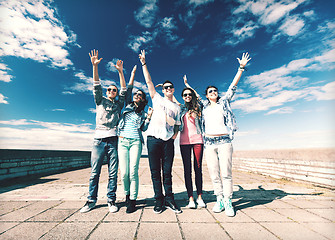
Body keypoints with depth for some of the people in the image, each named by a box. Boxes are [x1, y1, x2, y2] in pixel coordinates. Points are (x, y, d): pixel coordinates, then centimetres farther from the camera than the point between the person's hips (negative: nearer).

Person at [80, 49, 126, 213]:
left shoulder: (118, 104, 18)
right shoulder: (100, 101, 17)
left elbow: (124, 90, 8)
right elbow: (96, 86, 5)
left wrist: (120, 71, 1)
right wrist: (95, 66, -5)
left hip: (113, 140, 0)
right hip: (99, 139, 0)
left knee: (113, 173, 0)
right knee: (95, 172, 3)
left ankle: (111, 200, 10)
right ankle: (91, 200, 15)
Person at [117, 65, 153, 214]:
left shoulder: (143, 114, 13)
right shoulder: (128, 106, 16)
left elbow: (144, 129, 6)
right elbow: (128, 90, 10)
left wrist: (148, 117, -3)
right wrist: (133, 74, 12)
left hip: (135, 142, -1)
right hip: (122, 141, 1)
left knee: (133, 172, -8)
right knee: (124, 173, 0)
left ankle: (132, 201, 7)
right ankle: (127, 194, 27)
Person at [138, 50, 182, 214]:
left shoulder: (177, 108, 18)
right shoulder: (157, 99, 13)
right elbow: (148, 81, 10)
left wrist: (175, 135, 3)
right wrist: (143, 63, 9)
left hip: (168, 141, 1)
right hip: (153, 139, -1)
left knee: (167, 172, 5)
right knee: (155, 172, 3)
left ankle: (169, 200, 18)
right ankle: (159, 200, 16)